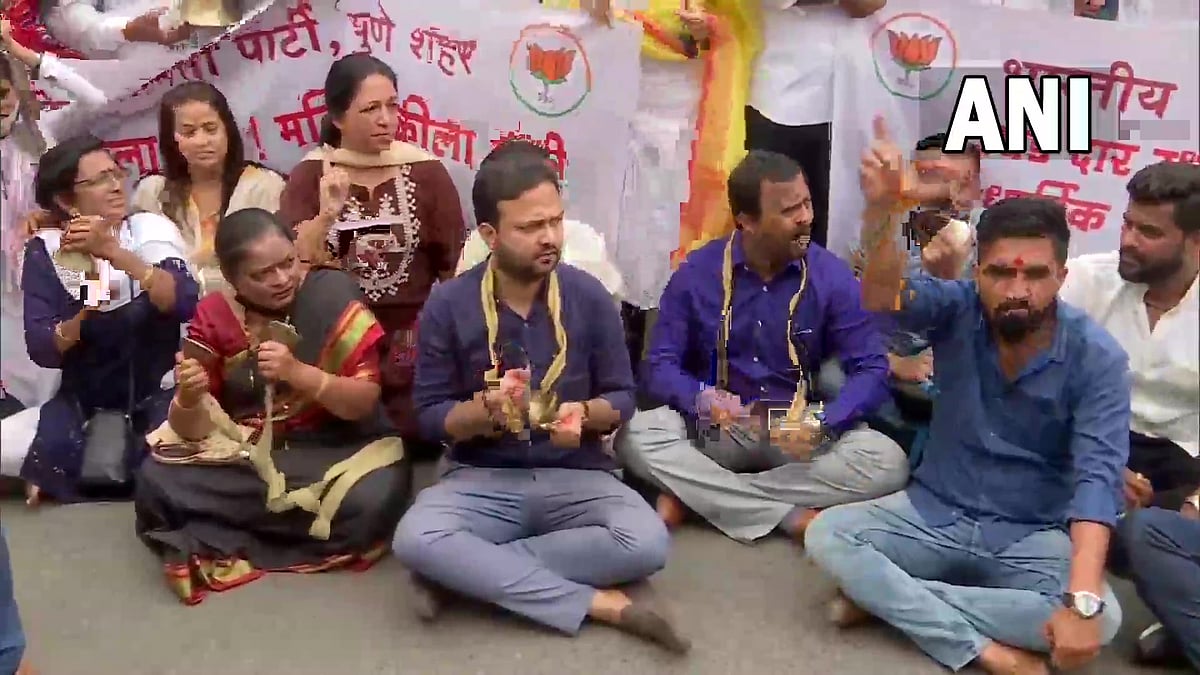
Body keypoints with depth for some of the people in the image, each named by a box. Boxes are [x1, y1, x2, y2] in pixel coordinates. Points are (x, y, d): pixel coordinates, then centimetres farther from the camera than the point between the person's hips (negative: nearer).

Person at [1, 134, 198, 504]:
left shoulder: (151, 230, -6)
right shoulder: (45, 250, -2)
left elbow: (186, 305, -24)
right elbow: (41, 351, -9)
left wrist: (113, 251, -33)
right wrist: (83, 314, -29)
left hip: (156, 397, -1)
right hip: (82, 403, 2)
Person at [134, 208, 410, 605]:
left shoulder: (332, 293, -10)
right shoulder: (214, 315, -3)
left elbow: (364, 402, -12)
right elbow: (191, 429, -2)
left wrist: (297, 372, -28)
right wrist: (188, 399, -25)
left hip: (330, 449, -1)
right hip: (241, 454, 2)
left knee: (373, 500, -34)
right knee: (156, 485, -25)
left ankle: (219, 547, -15)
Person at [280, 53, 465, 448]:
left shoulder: (426, 171, -3)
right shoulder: (310, 176, 0)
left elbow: (454, 269, 2)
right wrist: (326, 214, -23)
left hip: (411, 349, 0)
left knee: (414, 446, 2)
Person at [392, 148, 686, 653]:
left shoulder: (588, 296, -2)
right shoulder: (447, 306, -5)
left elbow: (622, 398, 4)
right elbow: (429, 416, -2)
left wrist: (585, 414, -19)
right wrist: (484, 411, -23)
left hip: (576, 476, 1)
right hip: (481, 479, -1)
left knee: (646, 544, -29)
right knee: (415, 540, -32)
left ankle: (467, 570, -18)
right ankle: (604, 604, -26)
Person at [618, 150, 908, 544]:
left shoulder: (831, 275, -5)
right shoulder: (696, 274, -4)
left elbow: (872, 370, -8)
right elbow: (659, 367, -5)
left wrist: (822, 425, -28)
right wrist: (702, 400, -28)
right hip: (715, 430, -1)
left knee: (887, 462, -28)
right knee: (635, 436, -28)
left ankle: (696, 495, -22)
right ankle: (791, 516, -26)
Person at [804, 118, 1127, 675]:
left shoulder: (1097, 358, -16)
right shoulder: (957, 309, -11)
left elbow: (1098, 478, -26)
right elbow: (883, 297, -33)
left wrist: (1082, 602, -39)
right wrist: (881, 209, -54)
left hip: (1031, 536, -1)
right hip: (933, 514, 2)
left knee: (1102, 618, -30)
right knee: (826, 535, -22)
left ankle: (888, 596, -22)